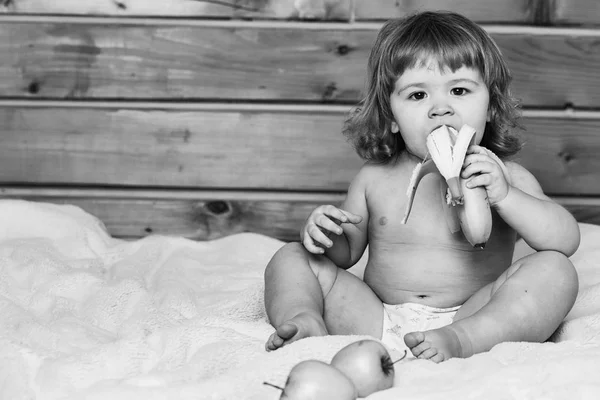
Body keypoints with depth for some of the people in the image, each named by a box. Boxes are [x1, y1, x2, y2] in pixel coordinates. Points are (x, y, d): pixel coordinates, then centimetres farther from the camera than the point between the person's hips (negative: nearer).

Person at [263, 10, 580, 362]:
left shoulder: (504, 176, 2)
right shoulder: (375, 179, 9)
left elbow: (567, 240, -7)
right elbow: (347, 252, 18)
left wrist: (504, 197, -21)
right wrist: (324, 235, -7)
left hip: (471, 317, -2)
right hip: (377, 320, 2)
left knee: (555, 270, -23)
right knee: (291, 258, -2)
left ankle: (461, 341, -39)